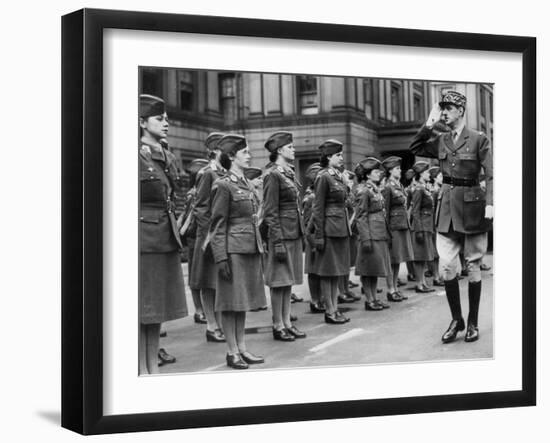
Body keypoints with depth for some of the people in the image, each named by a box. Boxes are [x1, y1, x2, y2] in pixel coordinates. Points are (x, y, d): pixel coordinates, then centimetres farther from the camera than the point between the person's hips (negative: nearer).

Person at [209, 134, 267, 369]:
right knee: (231, 301, 0)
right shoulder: (223, 186, -10)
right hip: (233, 250, -8)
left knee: (244, 299, 12)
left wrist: (260, 248, 17)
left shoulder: (246, 184, 14)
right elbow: (217, 226, -11)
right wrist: (221, 257, -16)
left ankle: (242, 347, 19)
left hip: (251, 249, 8)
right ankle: (232, 352, 6)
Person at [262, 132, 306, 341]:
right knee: (279, 280, -2)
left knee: (289, 280, 11)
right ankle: (278, 326, 5)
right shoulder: (273, 175, -12)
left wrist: (301, 233, 15)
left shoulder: (290, 173, 13)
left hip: (295, 233, 8)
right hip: (282, 232, -8)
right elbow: (270, 212, -14)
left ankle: (287, 322, 17)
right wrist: (278, 241, -18)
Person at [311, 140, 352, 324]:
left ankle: (335, 309, 16)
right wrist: (319, 235, -16)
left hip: (342, 228, 8)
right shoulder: (323, 177, -12)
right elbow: (318, 208, -13)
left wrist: (348, 228, 15)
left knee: (337, 271, 11)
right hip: (330, 228, -8)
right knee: (327, 271, -1)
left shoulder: (339, 176, 13)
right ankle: (329, 312, 4)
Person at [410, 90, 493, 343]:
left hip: (472, 207, -4)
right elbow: (415, 148, 10)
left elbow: (490, 175, -10)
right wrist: (429, 124, 1)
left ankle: (473, 323, 14)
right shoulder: (440, 141, 8)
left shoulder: (479, 140, -5)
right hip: (448, 207, 4)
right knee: (446, 266, -2)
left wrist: (490, 203, -23)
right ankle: (456, 319, 11)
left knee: (472, 266, 4)